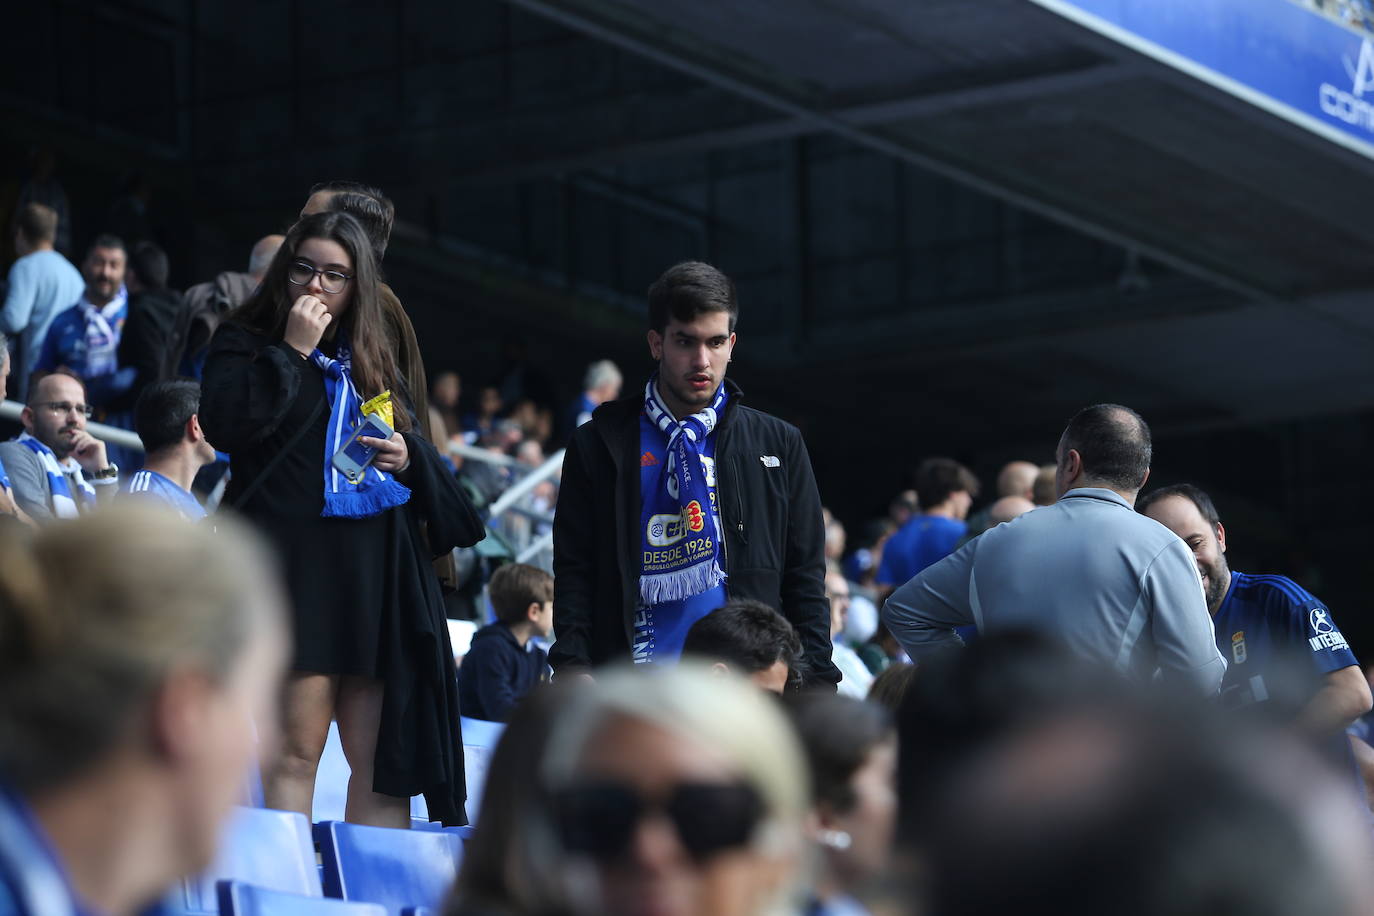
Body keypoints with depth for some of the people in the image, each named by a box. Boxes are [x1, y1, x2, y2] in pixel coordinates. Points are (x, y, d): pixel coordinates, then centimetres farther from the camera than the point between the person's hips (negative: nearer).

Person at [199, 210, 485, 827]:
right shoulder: (245, 345, 9)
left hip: (376, 571, 5)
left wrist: (408, 457, 4)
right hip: (291, 562, -5)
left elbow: (423, 460, 28)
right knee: (296, 749, -11)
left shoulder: (370, 358, 22)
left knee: (381, 755, -2)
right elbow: (225, 424, -11)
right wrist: (293, 351, -6)